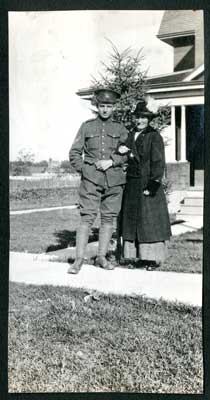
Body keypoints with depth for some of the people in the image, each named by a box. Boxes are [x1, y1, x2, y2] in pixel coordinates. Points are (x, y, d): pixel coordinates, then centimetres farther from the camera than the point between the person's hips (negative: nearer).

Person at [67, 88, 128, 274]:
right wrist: (83, 169, -2)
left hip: (114, 179, 2)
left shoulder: (120, 129, 10)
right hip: (91, 179, -1)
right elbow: (74, 152, 10)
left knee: (108, 218, 5)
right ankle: (79, 259, -3)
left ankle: (102, 256, 15)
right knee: (87, 217, -7)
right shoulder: (87, 126, 9)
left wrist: (111, 161, -9)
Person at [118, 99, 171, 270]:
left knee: (150, 221, -2)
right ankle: (142, 255, 18)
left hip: (147, 184, -7)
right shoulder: (130, 135, 13)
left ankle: (154, 258, 5)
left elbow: (158, 163, -11)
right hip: (132, 185, 7)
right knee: (133, 220, 9)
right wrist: (123, 150, -8)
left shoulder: (154, 136, -6)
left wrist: (152, 185, -17)